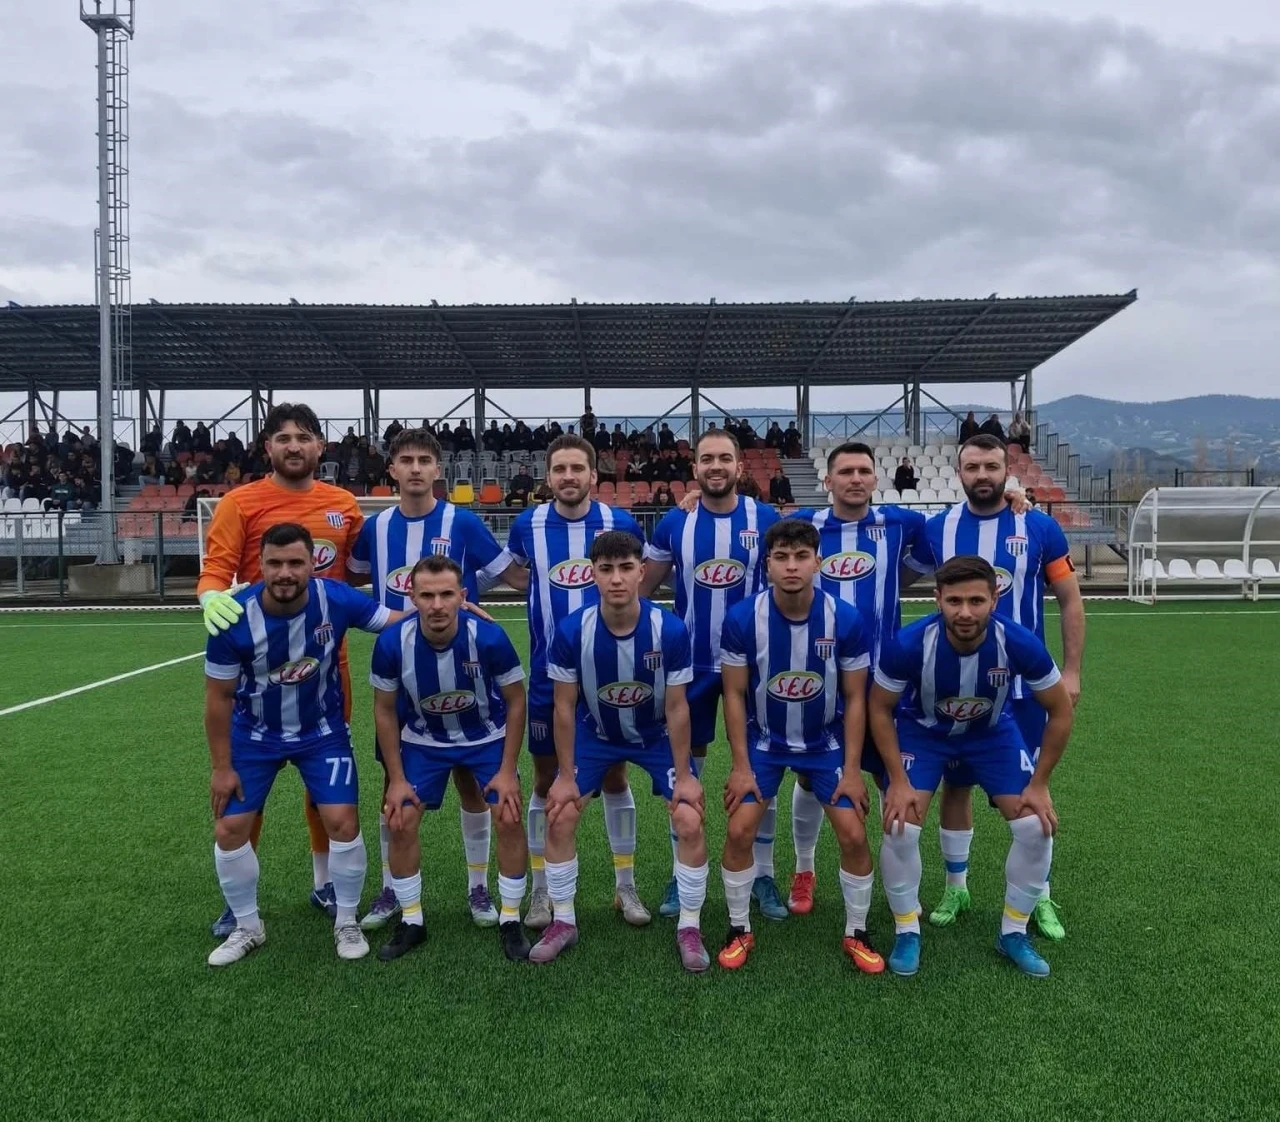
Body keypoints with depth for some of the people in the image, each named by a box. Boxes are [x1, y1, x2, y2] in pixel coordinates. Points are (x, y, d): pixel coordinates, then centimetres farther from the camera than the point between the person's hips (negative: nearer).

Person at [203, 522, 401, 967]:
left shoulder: (335, 599, -25)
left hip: (323, 732, 0)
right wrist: (221, 767, -9)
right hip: (254, 736, 0)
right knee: (229, 829, -1)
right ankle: (247, 928, 24)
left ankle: (346, 922, 17)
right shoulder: (234, 618, -26)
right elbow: (219, 697, -13)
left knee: (342, 822, -8)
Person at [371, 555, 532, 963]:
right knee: (400, 824, -5)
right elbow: (385, 710, -8)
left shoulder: (489, 637, -30)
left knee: (509, 820, -11)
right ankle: (411, 923, 17)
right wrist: (396, 779, -7)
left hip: (487, 737, -1)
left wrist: (507, 770, -14)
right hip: (423, 741, 1)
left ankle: (510, 921, 9)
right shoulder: (392, 643, -26)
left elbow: (515, 702, -14)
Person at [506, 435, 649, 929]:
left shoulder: (621, 524, -6)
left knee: (615, 777, 9)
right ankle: (541, 890, 24)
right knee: (546, 781, 9)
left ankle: (625, 886, 25)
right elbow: (511, 570, 17)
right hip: (548, 676, 1)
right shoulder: (527, 526, -4)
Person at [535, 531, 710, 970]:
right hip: (595, 735, 1)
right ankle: (564, 923, 17)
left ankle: (689, 928, 11)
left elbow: (676, 709, -17)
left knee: (690, 823, -11)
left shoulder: (670, 629, -28)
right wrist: (567, 775, -10)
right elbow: (565, 707, -14)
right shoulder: (572, 631, -26)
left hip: (656, 735, -1)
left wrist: (683, 775, -12)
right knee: (559, 819, -5)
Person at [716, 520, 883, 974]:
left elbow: (855, 698, -9)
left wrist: (852, 770, -10)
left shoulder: (846, 619, -20)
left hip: (826, 742, 0)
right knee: (739, 831, -8)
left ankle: (856, 933, 19)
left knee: (853, 835, -6)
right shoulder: (742, 618, -20)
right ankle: (740, 930, 15)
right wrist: (741, 765, -11)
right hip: (763, 740, 0)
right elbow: (734, 694, -9)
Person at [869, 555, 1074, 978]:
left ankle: (1013, 934, 16)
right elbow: (879, 708, -16)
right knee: (899, 828, -16)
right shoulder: (908, 644, -35)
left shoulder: (1020, 643, -31)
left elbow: (1060, 710, -14)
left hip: (993, 733, 2)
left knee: (1037, 828, -8)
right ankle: (907, 932, 9)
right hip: (922, 731, -1)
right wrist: (898, 780, -18)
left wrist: (1039, 784, -12)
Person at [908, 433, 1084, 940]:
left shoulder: (1040, 528, -4)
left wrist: (1071, 670, -2)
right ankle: (955, 888, 27)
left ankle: (1040, 897, 24)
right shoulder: (937, 529, -2)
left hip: (1023, 684, -1)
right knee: (955, 784, 10)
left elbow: (1070, 600, 2)